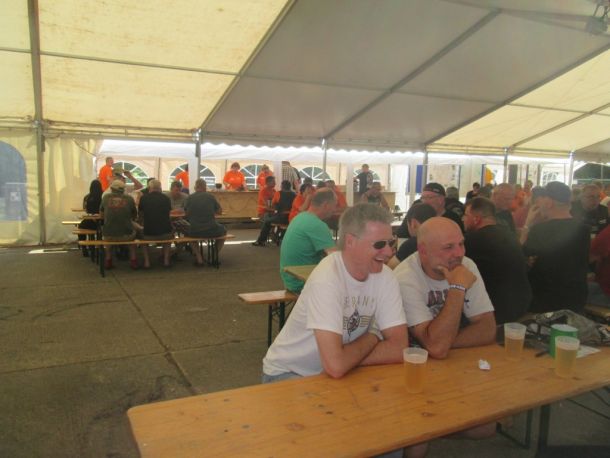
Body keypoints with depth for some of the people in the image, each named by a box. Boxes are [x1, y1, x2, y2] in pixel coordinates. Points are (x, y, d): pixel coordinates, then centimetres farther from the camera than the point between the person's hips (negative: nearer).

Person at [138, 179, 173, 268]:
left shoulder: (144, 197, -2)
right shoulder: (166, 198, 3)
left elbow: (140, 215, 14)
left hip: (149, 234, -1)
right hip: (165, 234, 1)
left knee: (141, 232, 33)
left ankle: (146, 261, 25)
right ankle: (166, 259, 29)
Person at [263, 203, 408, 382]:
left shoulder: (385, 277, -12)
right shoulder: (326, 278, -31)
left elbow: (399, 349, -14)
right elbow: (335, 366, -36)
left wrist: (347, 360, -23)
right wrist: (372, 337, -18)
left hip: (343, 371, 5)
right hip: (289, 372, -4)